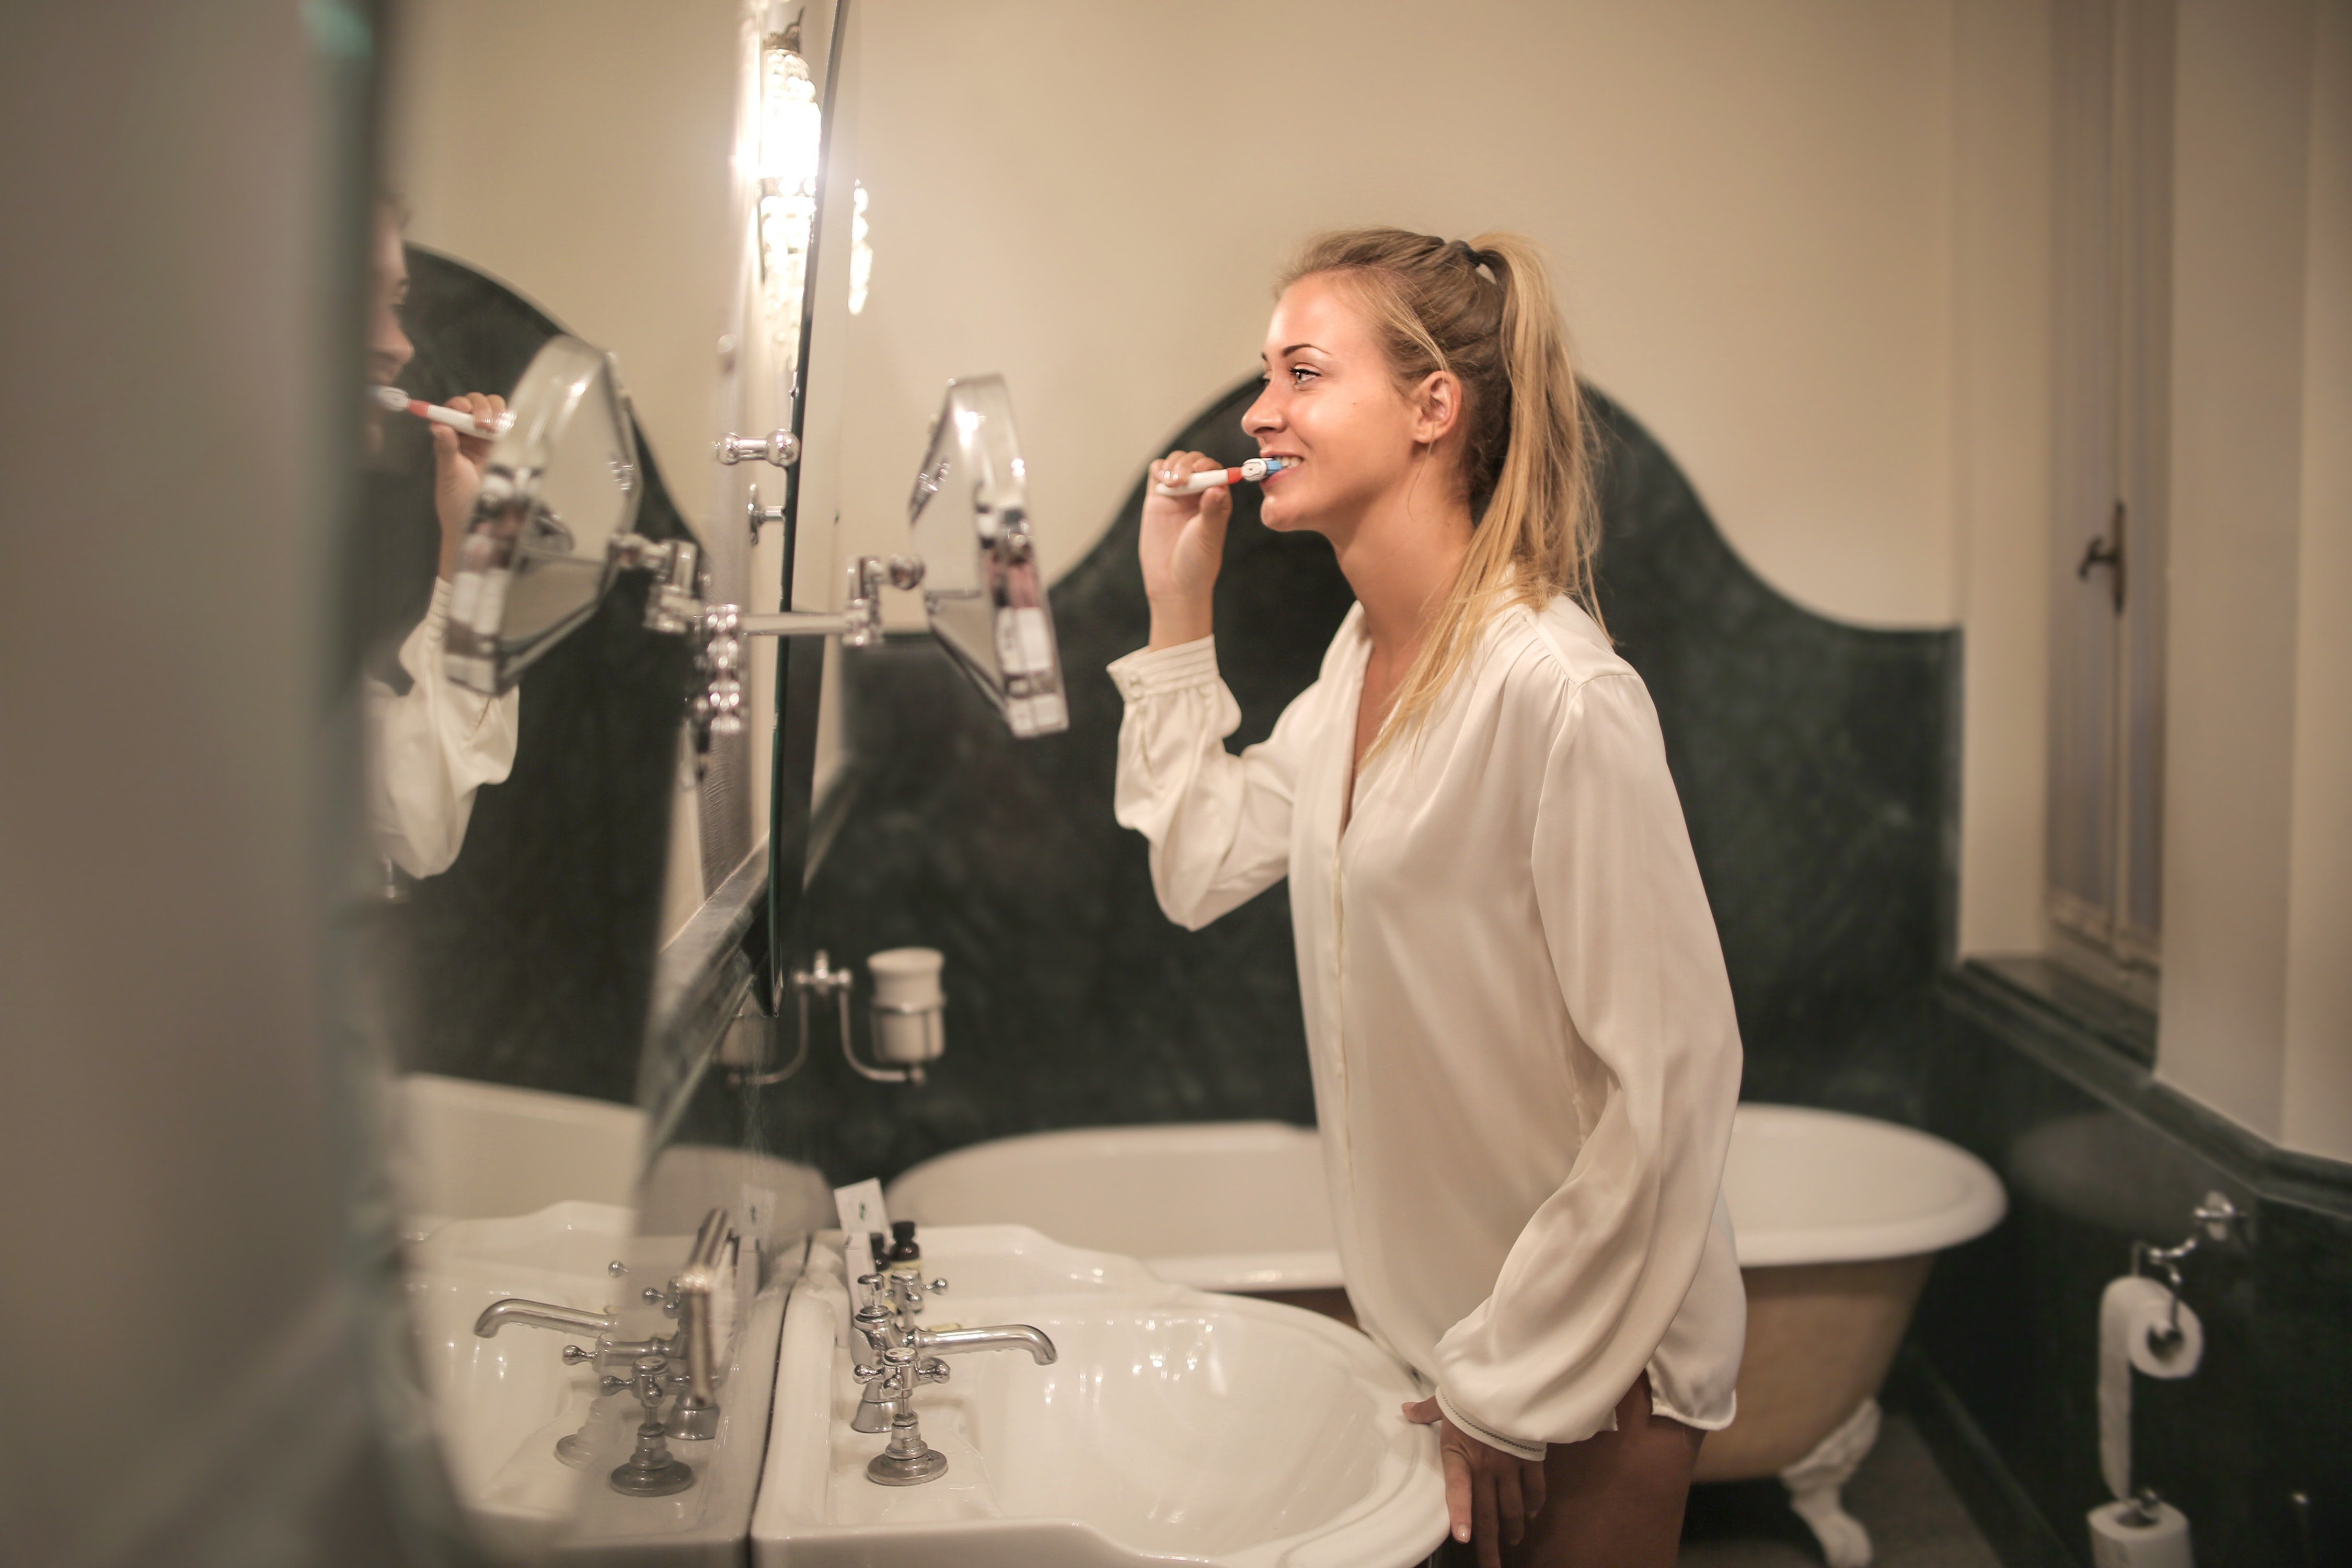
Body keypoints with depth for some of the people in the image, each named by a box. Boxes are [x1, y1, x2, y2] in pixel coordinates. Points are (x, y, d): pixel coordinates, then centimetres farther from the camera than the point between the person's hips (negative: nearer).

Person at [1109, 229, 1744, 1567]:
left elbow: (1672, 1077, -25)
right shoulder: (1361, 658, 0)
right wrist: (1179, 615, 0)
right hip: (1435, 1308, 7)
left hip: (1593, 1347, -7)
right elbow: (1201, 871, 7)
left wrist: (1513, 1388, -17)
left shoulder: (1559, 692, -26)